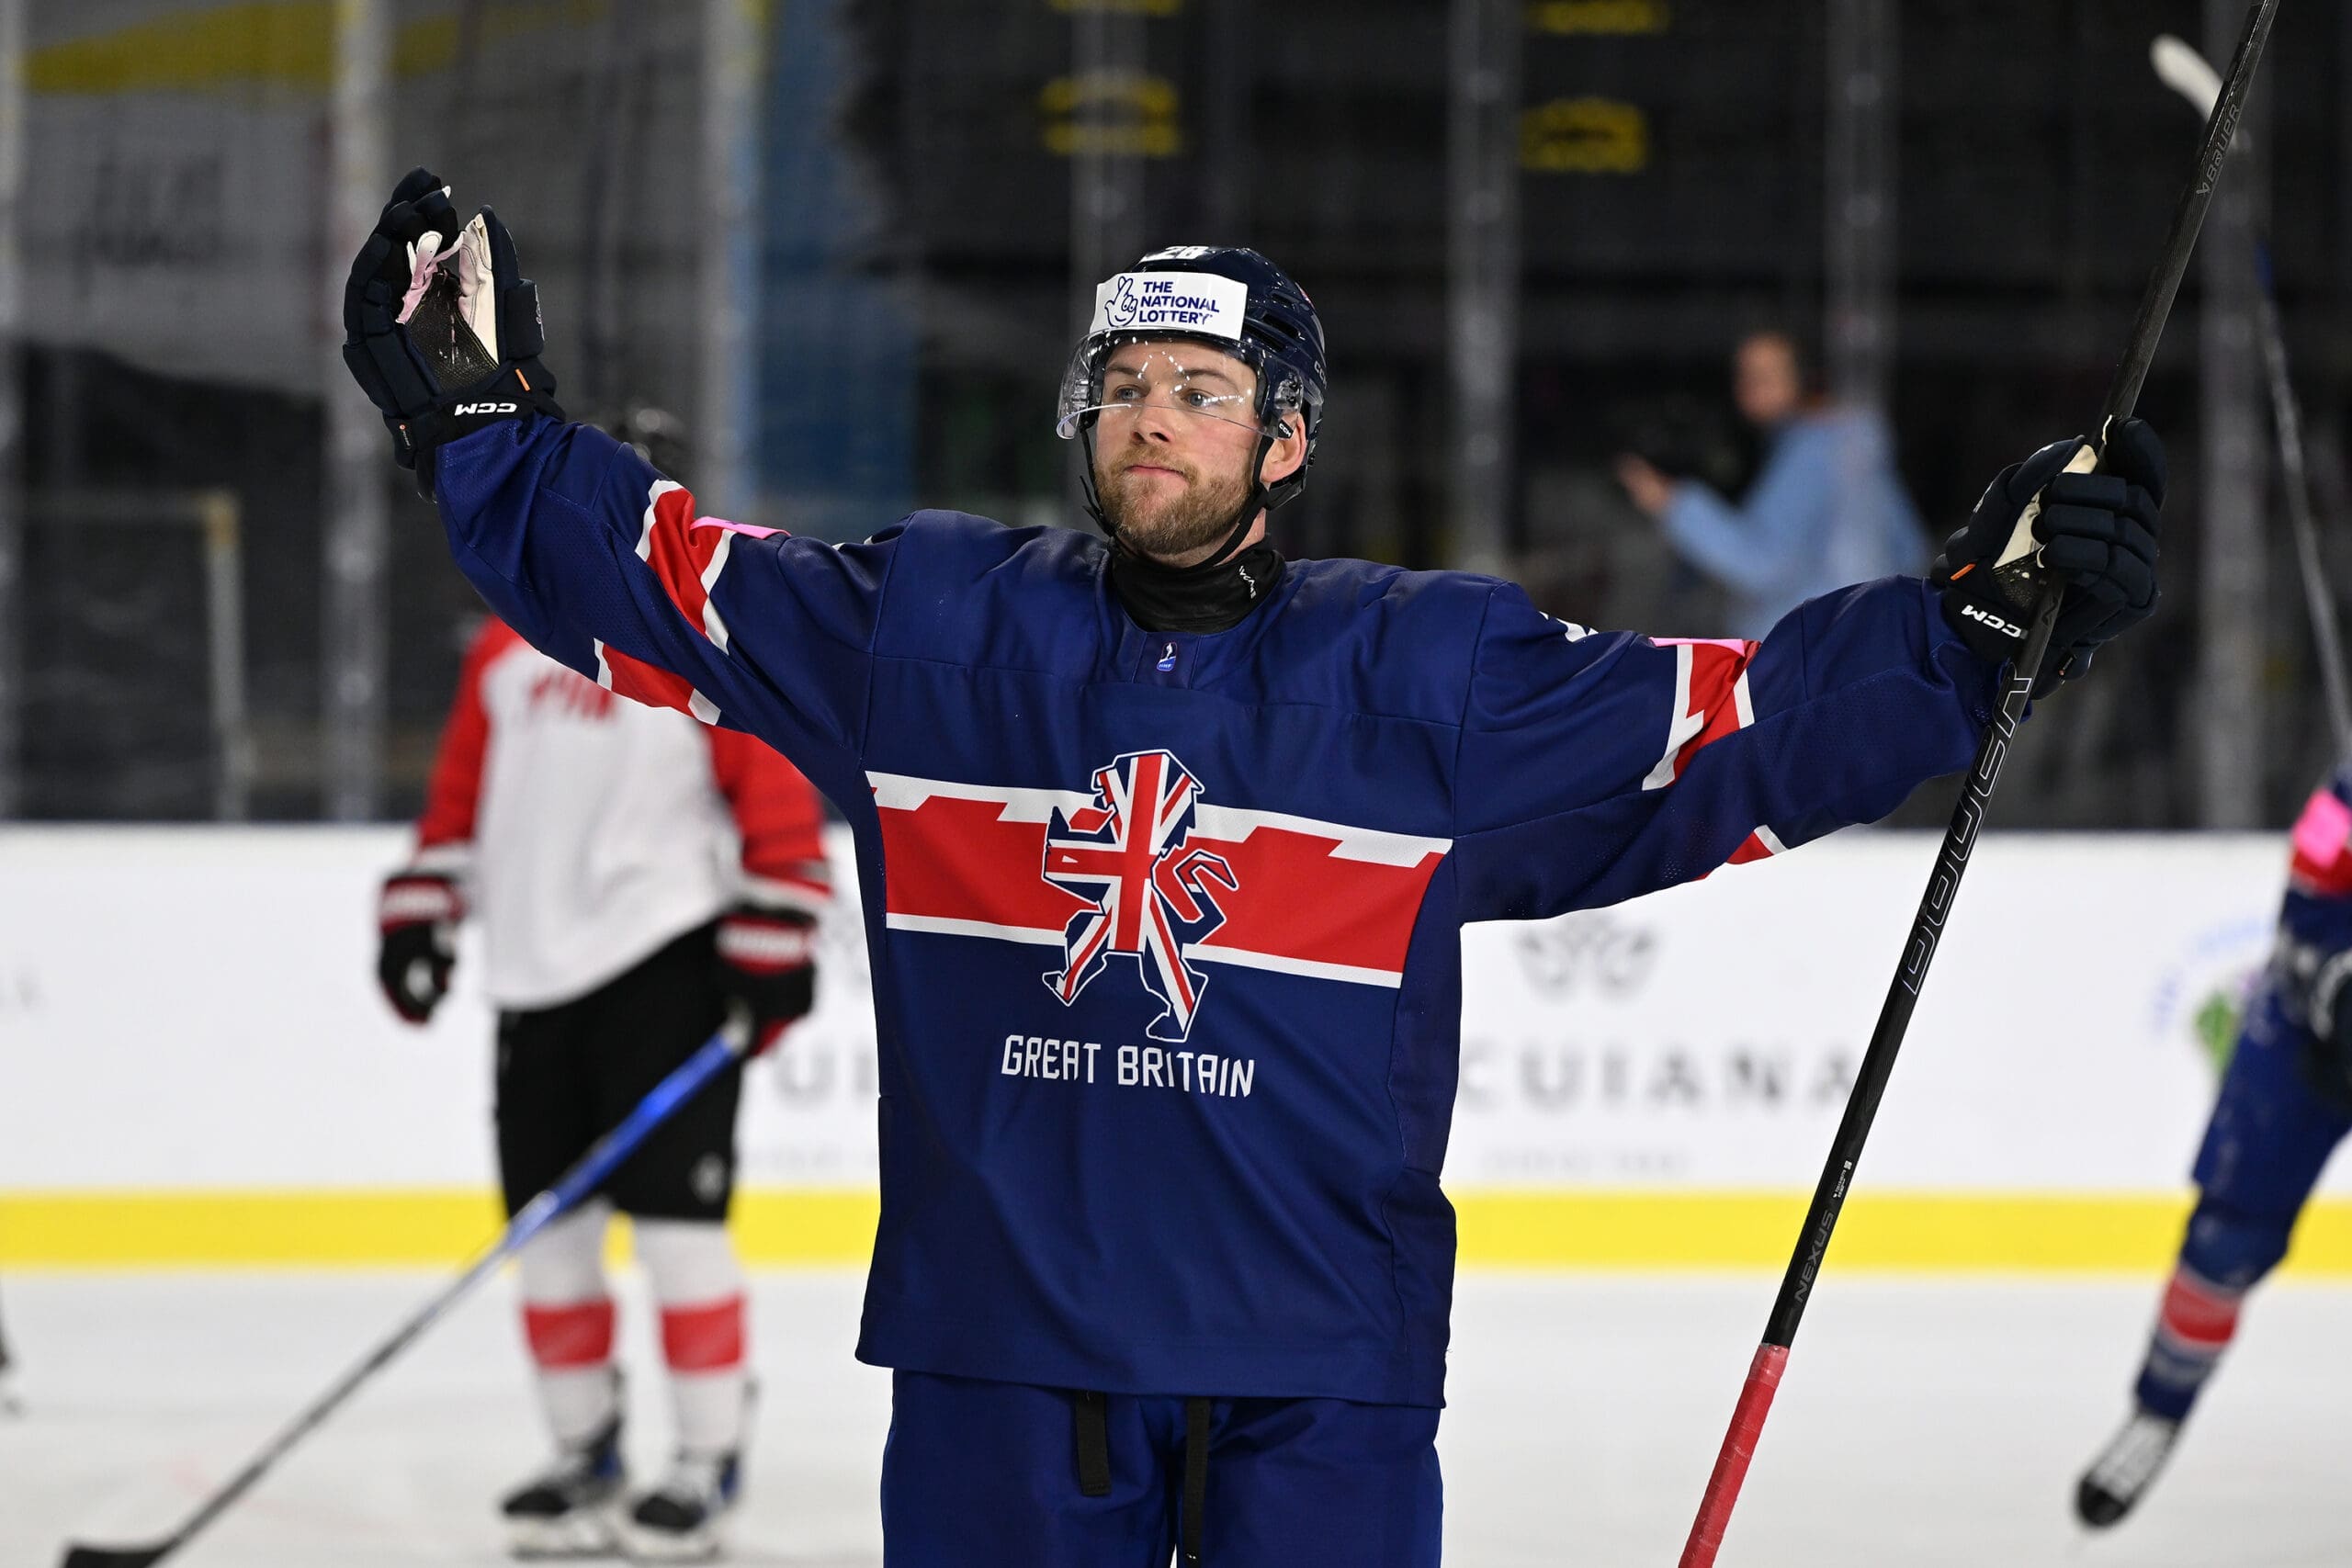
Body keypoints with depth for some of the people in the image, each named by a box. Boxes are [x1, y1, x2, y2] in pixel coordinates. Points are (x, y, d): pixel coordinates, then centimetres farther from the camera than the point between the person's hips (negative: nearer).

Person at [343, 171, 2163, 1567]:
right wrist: (485, 420, 4)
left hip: (1316, 1367, -1)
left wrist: (1974, 623, -10)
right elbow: (663, 583, 12)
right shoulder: (934, 625, 6)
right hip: (1002, 1346, 2)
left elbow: (1733, 731, -1)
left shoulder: (1431, 674, 2)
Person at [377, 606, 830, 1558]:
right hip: (536, 971, 6)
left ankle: (710, 1461, 2)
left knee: (675, 1214, -8)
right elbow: (459, 793, 21)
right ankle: (584, 1457, 19)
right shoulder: (503, 653, 14)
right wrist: (419, 910, 13)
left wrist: (772, 942, -13)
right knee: (549, 1226, 7)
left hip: (666, 954, -6)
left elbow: (778, 791, -8)